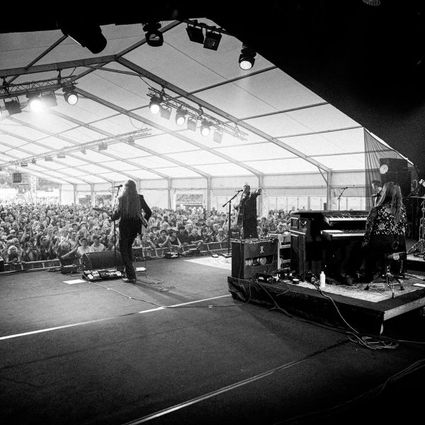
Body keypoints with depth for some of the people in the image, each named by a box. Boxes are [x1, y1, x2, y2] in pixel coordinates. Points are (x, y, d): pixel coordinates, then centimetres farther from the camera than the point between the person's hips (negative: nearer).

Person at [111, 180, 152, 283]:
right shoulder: (139, 198, 1)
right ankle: (129, 268, 31)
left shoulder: (122, 198, -10)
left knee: (123, 250, 6)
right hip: (136, 226, 4)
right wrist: (143, 221, 21)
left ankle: (131, 276, -2)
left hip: (125, 226, -4)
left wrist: (111, 216, 10)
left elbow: (118, 214, -11)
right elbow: (148, 212, 5)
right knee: (129, 247, 27)